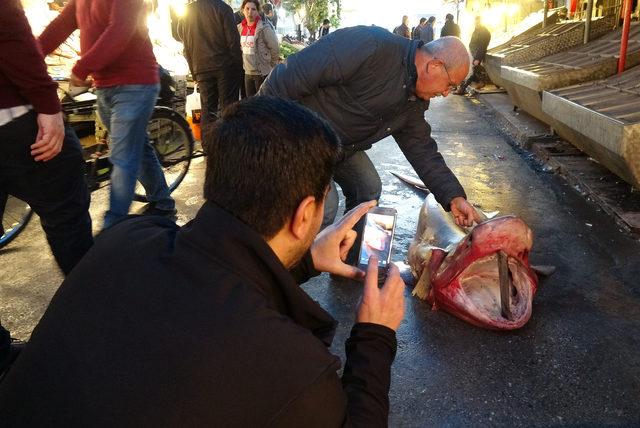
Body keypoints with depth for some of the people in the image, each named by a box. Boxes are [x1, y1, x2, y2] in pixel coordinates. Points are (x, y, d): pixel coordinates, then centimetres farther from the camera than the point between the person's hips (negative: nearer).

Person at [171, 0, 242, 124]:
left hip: (201, 69, 4)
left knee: (208, 107, 8)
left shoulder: (185, 12, 9)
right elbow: (233, 40, -8)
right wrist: (238, 66, -1)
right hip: (225, 66, -3)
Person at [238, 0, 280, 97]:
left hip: (262, 73, -6)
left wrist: (269, 67, -1)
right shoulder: (240, 28, 5)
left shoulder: (264, 28, -13)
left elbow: (275, 49, -9)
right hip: (247, 73, 6)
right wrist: (244, 64, 15)